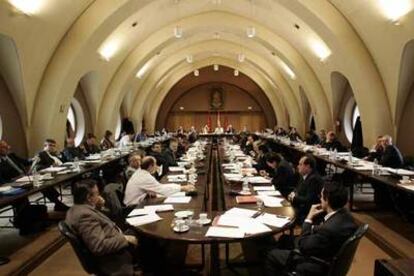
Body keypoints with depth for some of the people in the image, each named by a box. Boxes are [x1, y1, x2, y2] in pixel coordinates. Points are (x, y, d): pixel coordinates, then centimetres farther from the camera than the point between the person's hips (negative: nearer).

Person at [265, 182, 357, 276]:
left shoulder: (330, 229, -38)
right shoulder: (344, 213, -10)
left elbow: (303, 247, -22)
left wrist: (309, 218, -18)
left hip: (317, 265, -9)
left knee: (271, 255, 2)